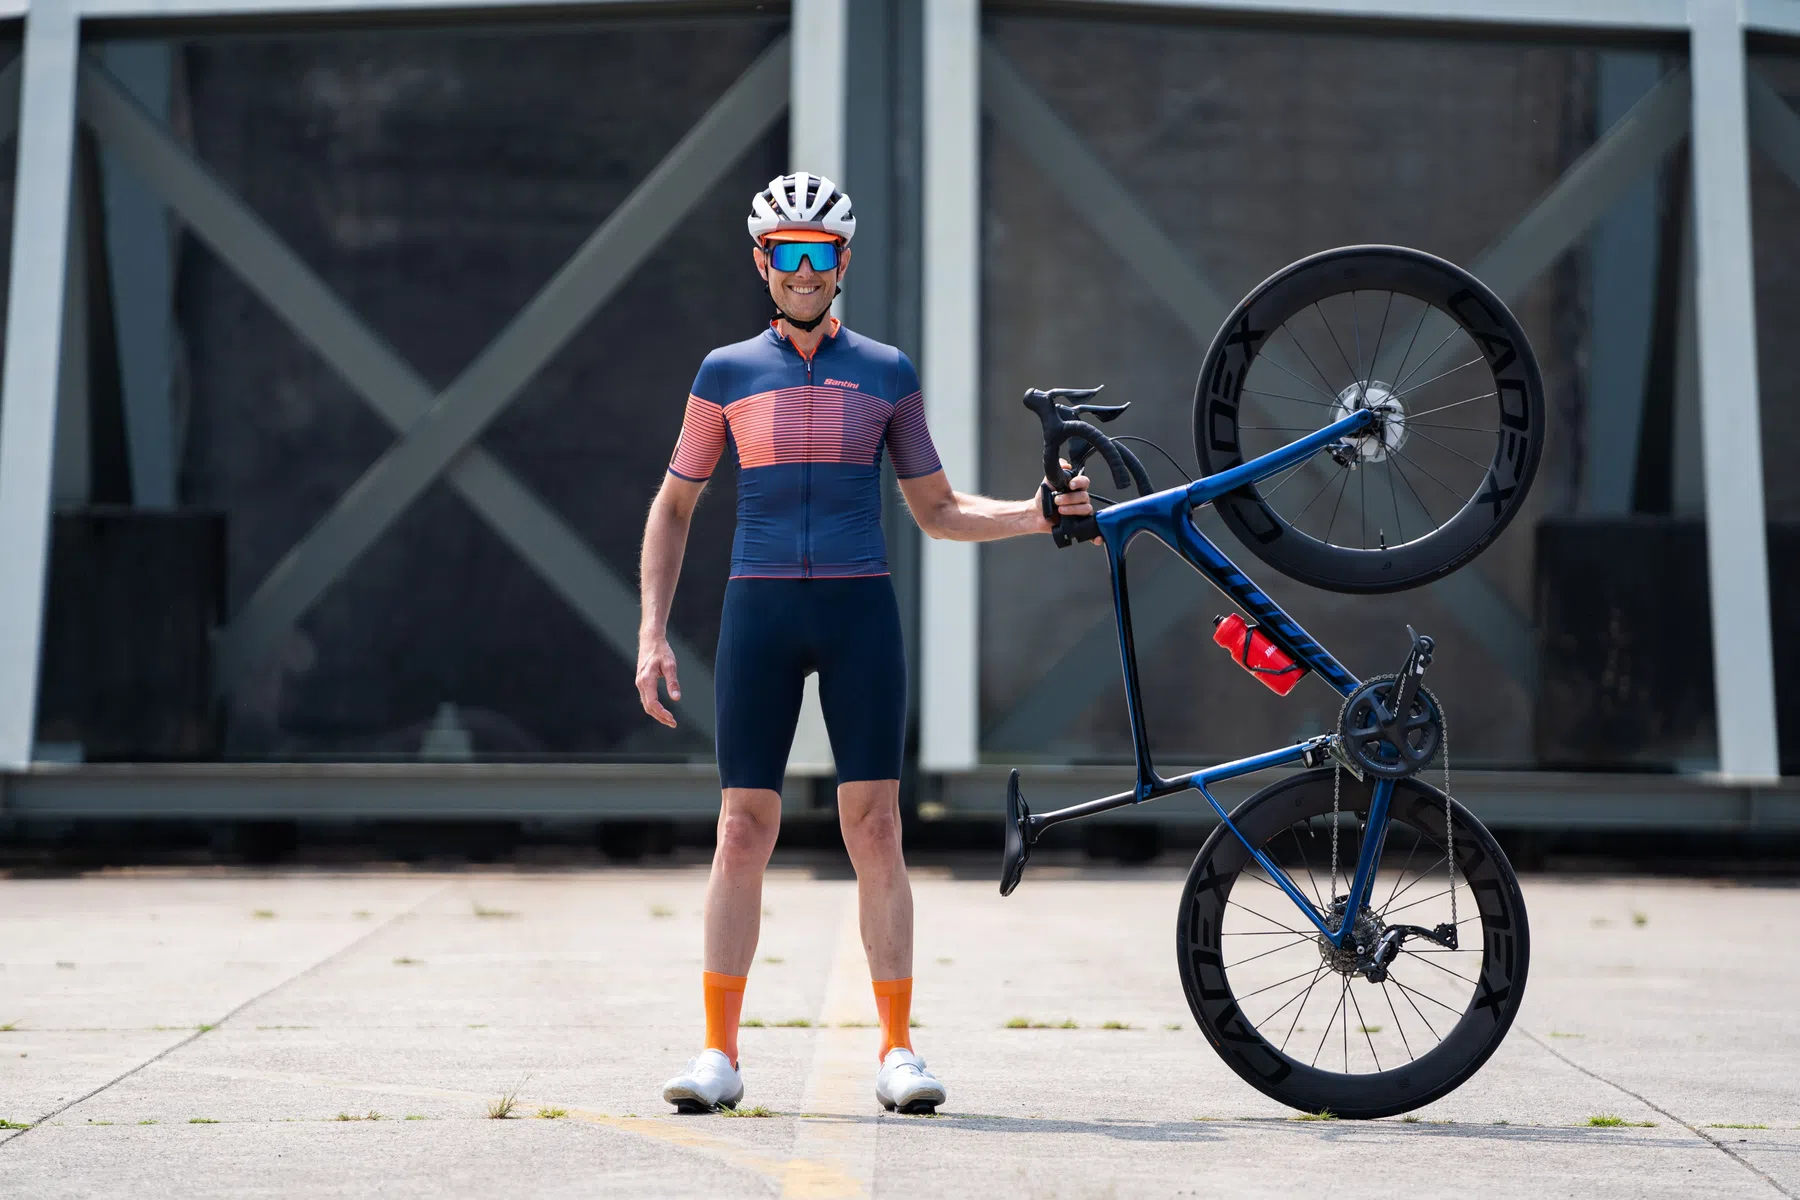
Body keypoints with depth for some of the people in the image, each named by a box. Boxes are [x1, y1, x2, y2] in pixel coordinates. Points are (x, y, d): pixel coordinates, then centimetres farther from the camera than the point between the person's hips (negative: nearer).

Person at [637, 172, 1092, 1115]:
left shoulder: (886, 373, 9)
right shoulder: (727, 373, 8)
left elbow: (937, 512, 13)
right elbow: (673, 508, 13)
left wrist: (1037, 514, -3)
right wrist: (653, 634, 4)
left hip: (860, 613, 0)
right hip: (759, 612, 0)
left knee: (876, 830, -3)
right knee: (743, 832, -2)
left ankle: (897, 1050, 3)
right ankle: (718, 1054, 3)